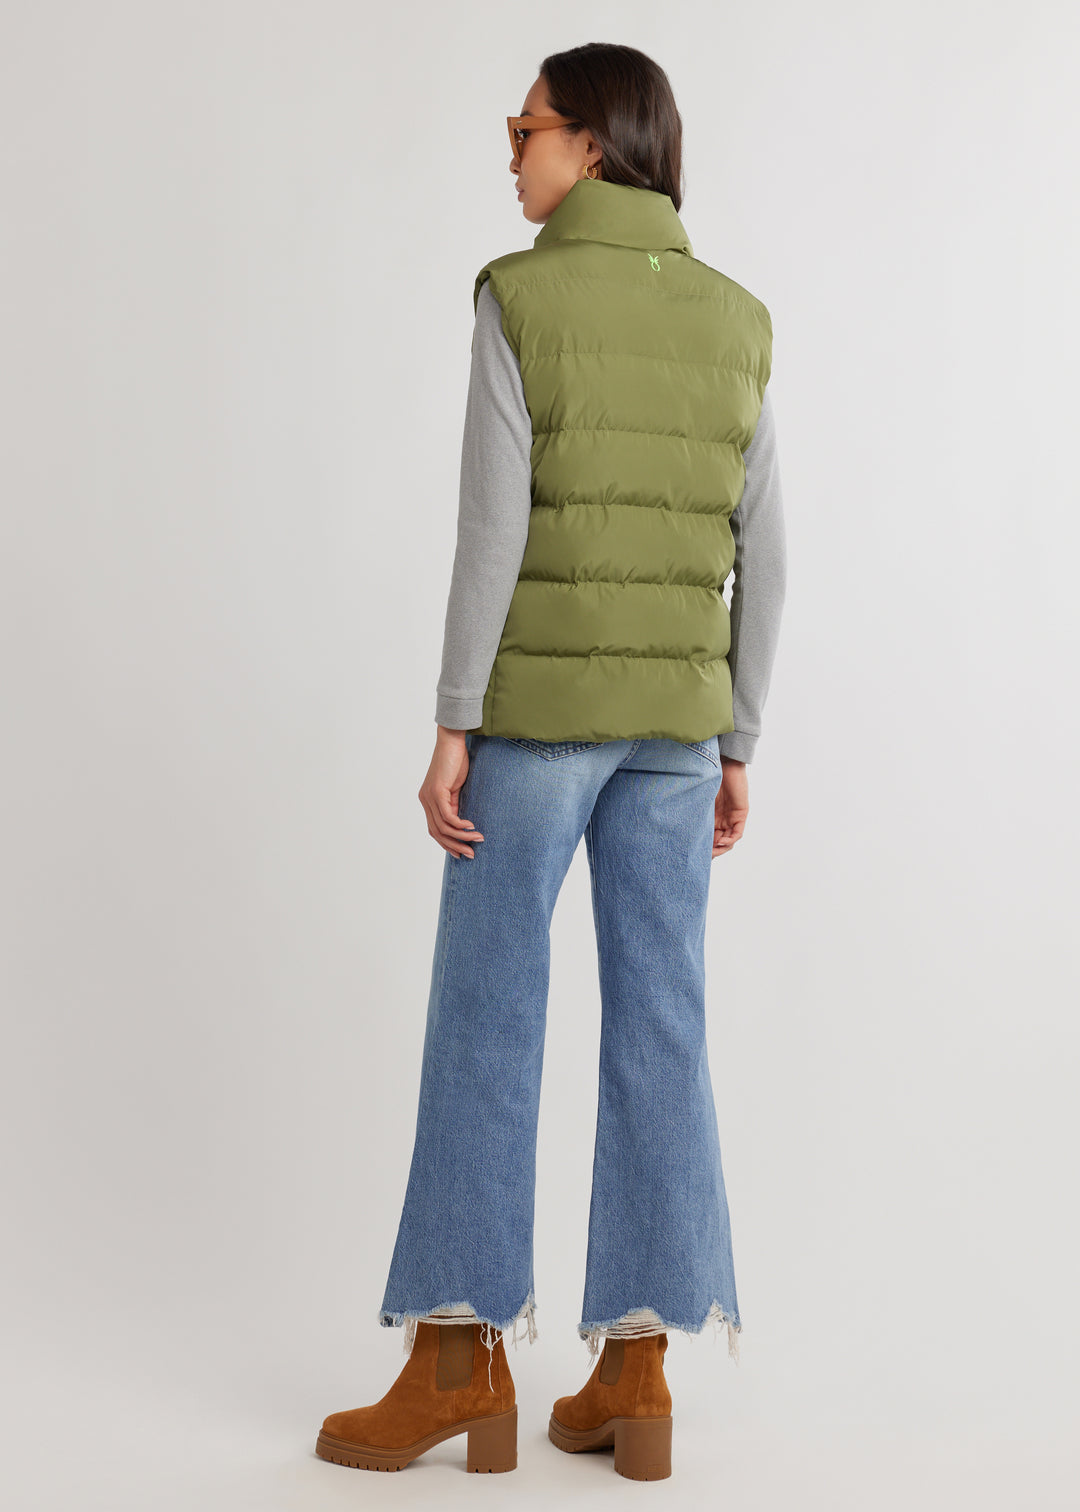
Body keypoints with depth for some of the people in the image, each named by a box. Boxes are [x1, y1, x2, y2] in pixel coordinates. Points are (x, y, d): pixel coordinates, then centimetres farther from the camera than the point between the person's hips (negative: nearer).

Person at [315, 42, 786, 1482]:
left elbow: (495, 526, -14)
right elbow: (761, 556, 6)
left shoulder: (521, 297, -7)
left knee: (484, 1018, 1)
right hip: (672, 712, 5)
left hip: (542, 700, -5)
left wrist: (452, 729, -11)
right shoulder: (731, 321, 9)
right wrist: (735, 747, 12)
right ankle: (633, 1375, 4)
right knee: (657, 1025, 3)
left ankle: (460, 1361, 3)